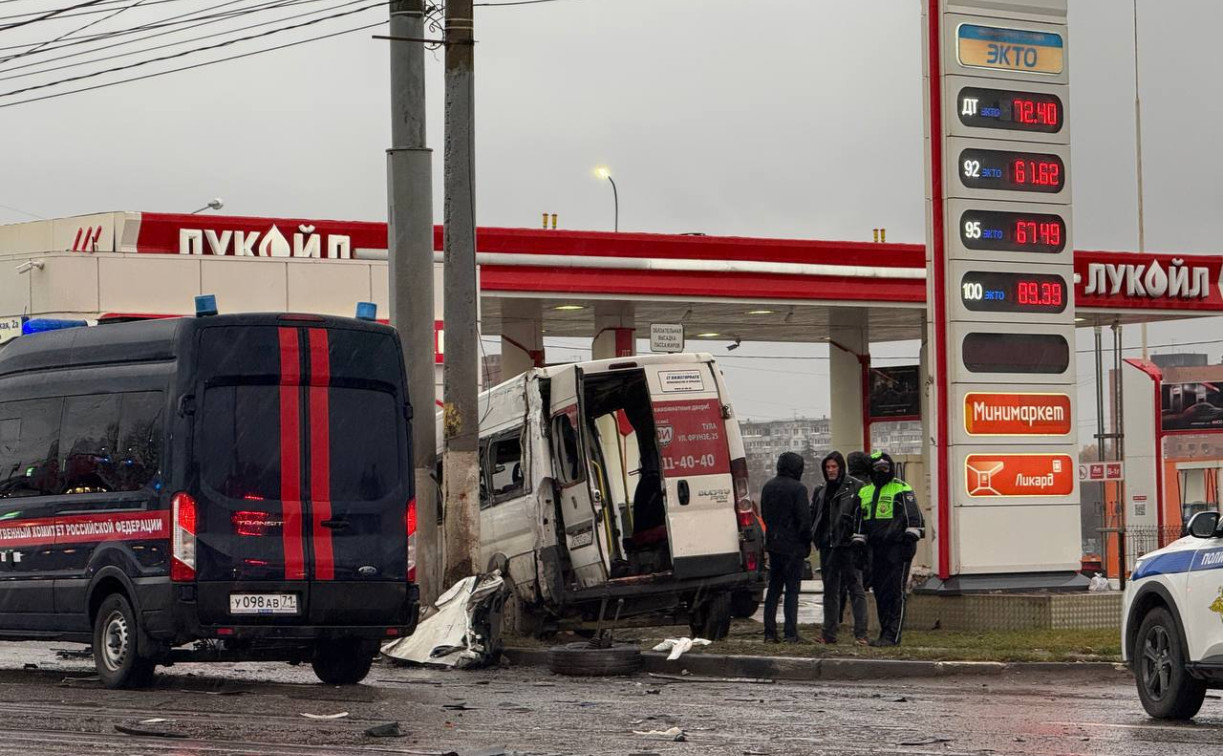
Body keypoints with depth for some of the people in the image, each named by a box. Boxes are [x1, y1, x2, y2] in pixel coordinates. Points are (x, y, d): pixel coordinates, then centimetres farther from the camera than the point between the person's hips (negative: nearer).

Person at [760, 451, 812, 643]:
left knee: (773, 588, 11)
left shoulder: (768, 487, 9)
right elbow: (804, 519, -13)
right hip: (793, 546, -6)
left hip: (773, 544, 6)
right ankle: (791, 633, -5)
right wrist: (807, 544, -2)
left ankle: (770, 633, 10)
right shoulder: (798, 489, -14)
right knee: (792, 589, -2)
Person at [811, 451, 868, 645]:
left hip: (847, 544, -6)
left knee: (855, 588, -5)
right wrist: (813, 536, 7)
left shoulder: (855, 488, -4)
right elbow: (812, 515, 20)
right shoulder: (821, 492, 16)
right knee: (830, 591, 11)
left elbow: (862, 515, -9)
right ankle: (829, 633, 16)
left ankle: (860, 634, -7)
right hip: (827, 546, 6)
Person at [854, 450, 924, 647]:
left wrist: (910, 537, -16)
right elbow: (860, 521, 25)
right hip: (876, 548, 7)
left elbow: (914, 516, -8)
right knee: (879, 592, 8)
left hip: (897, 548, -7)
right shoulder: (865, 492, 18)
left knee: (895, 592, -9)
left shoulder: (902, 489, -2)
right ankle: (886, 632, 14)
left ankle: (892, 635, -11)